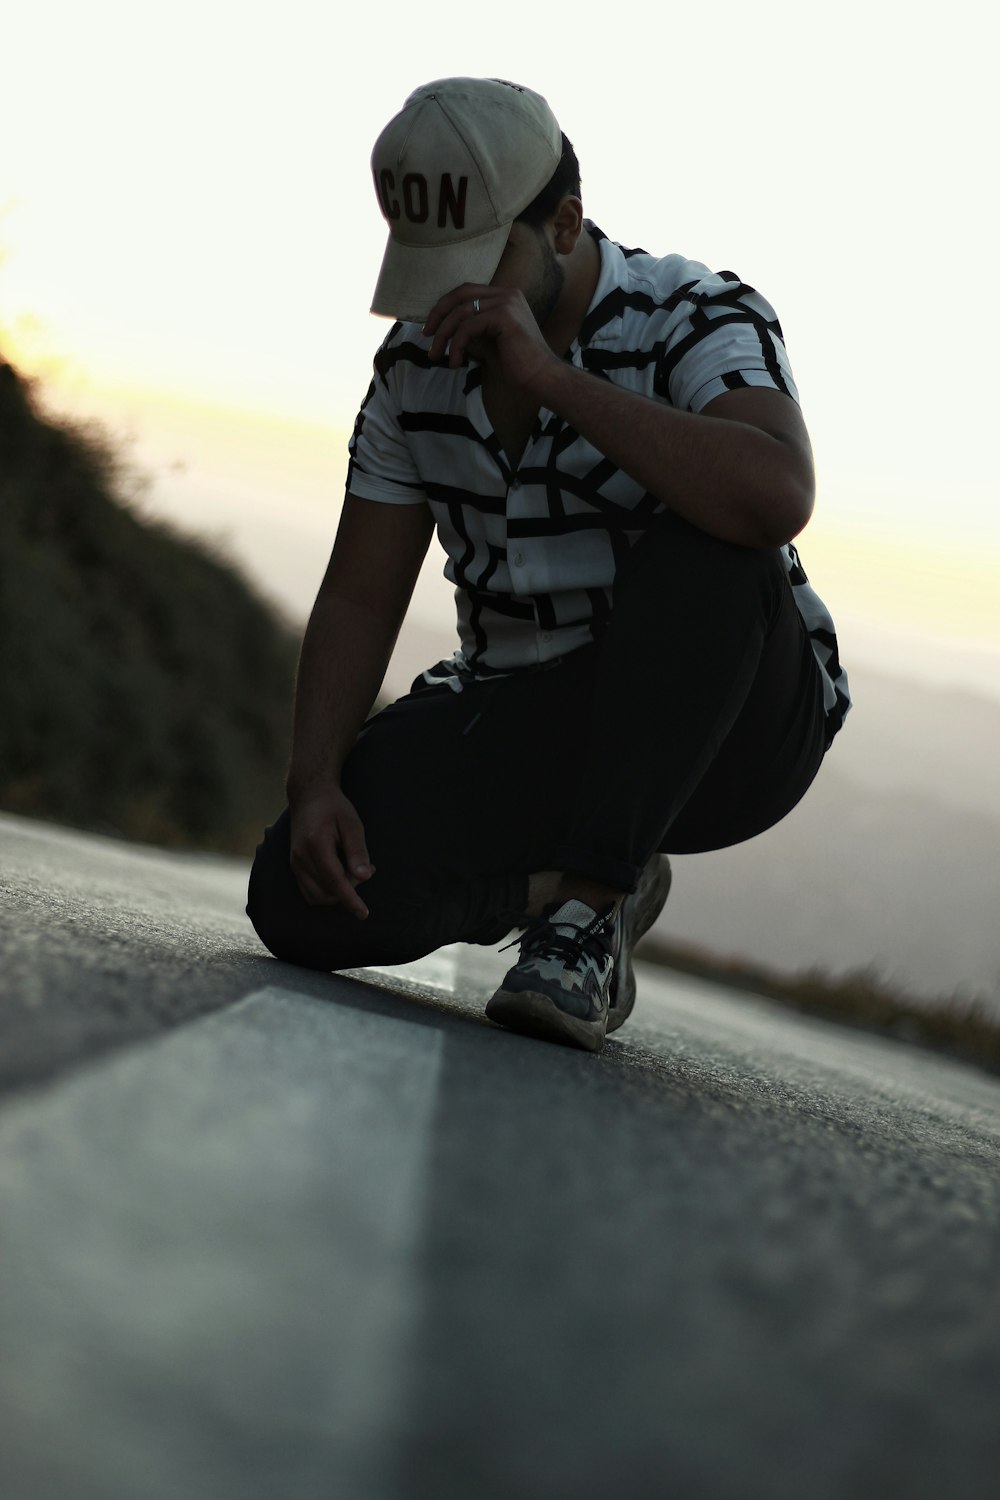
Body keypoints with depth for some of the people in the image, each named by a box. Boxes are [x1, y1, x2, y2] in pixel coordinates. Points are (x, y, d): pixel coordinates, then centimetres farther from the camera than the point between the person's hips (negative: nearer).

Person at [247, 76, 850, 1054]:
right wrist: (314, 783, -13)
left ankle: (586, 907, -25)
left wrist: (548, 374, -33)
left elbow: (776, 499, -37)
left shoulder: (702, 322, -14)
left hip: (726, 726, -4)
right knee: (305, 899, -20)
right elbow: (359, 599, 3)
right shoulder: (418, 364, 3)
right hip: (526, 722, 4)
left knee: (705, 553, -37)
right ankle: (580, 874, 6)